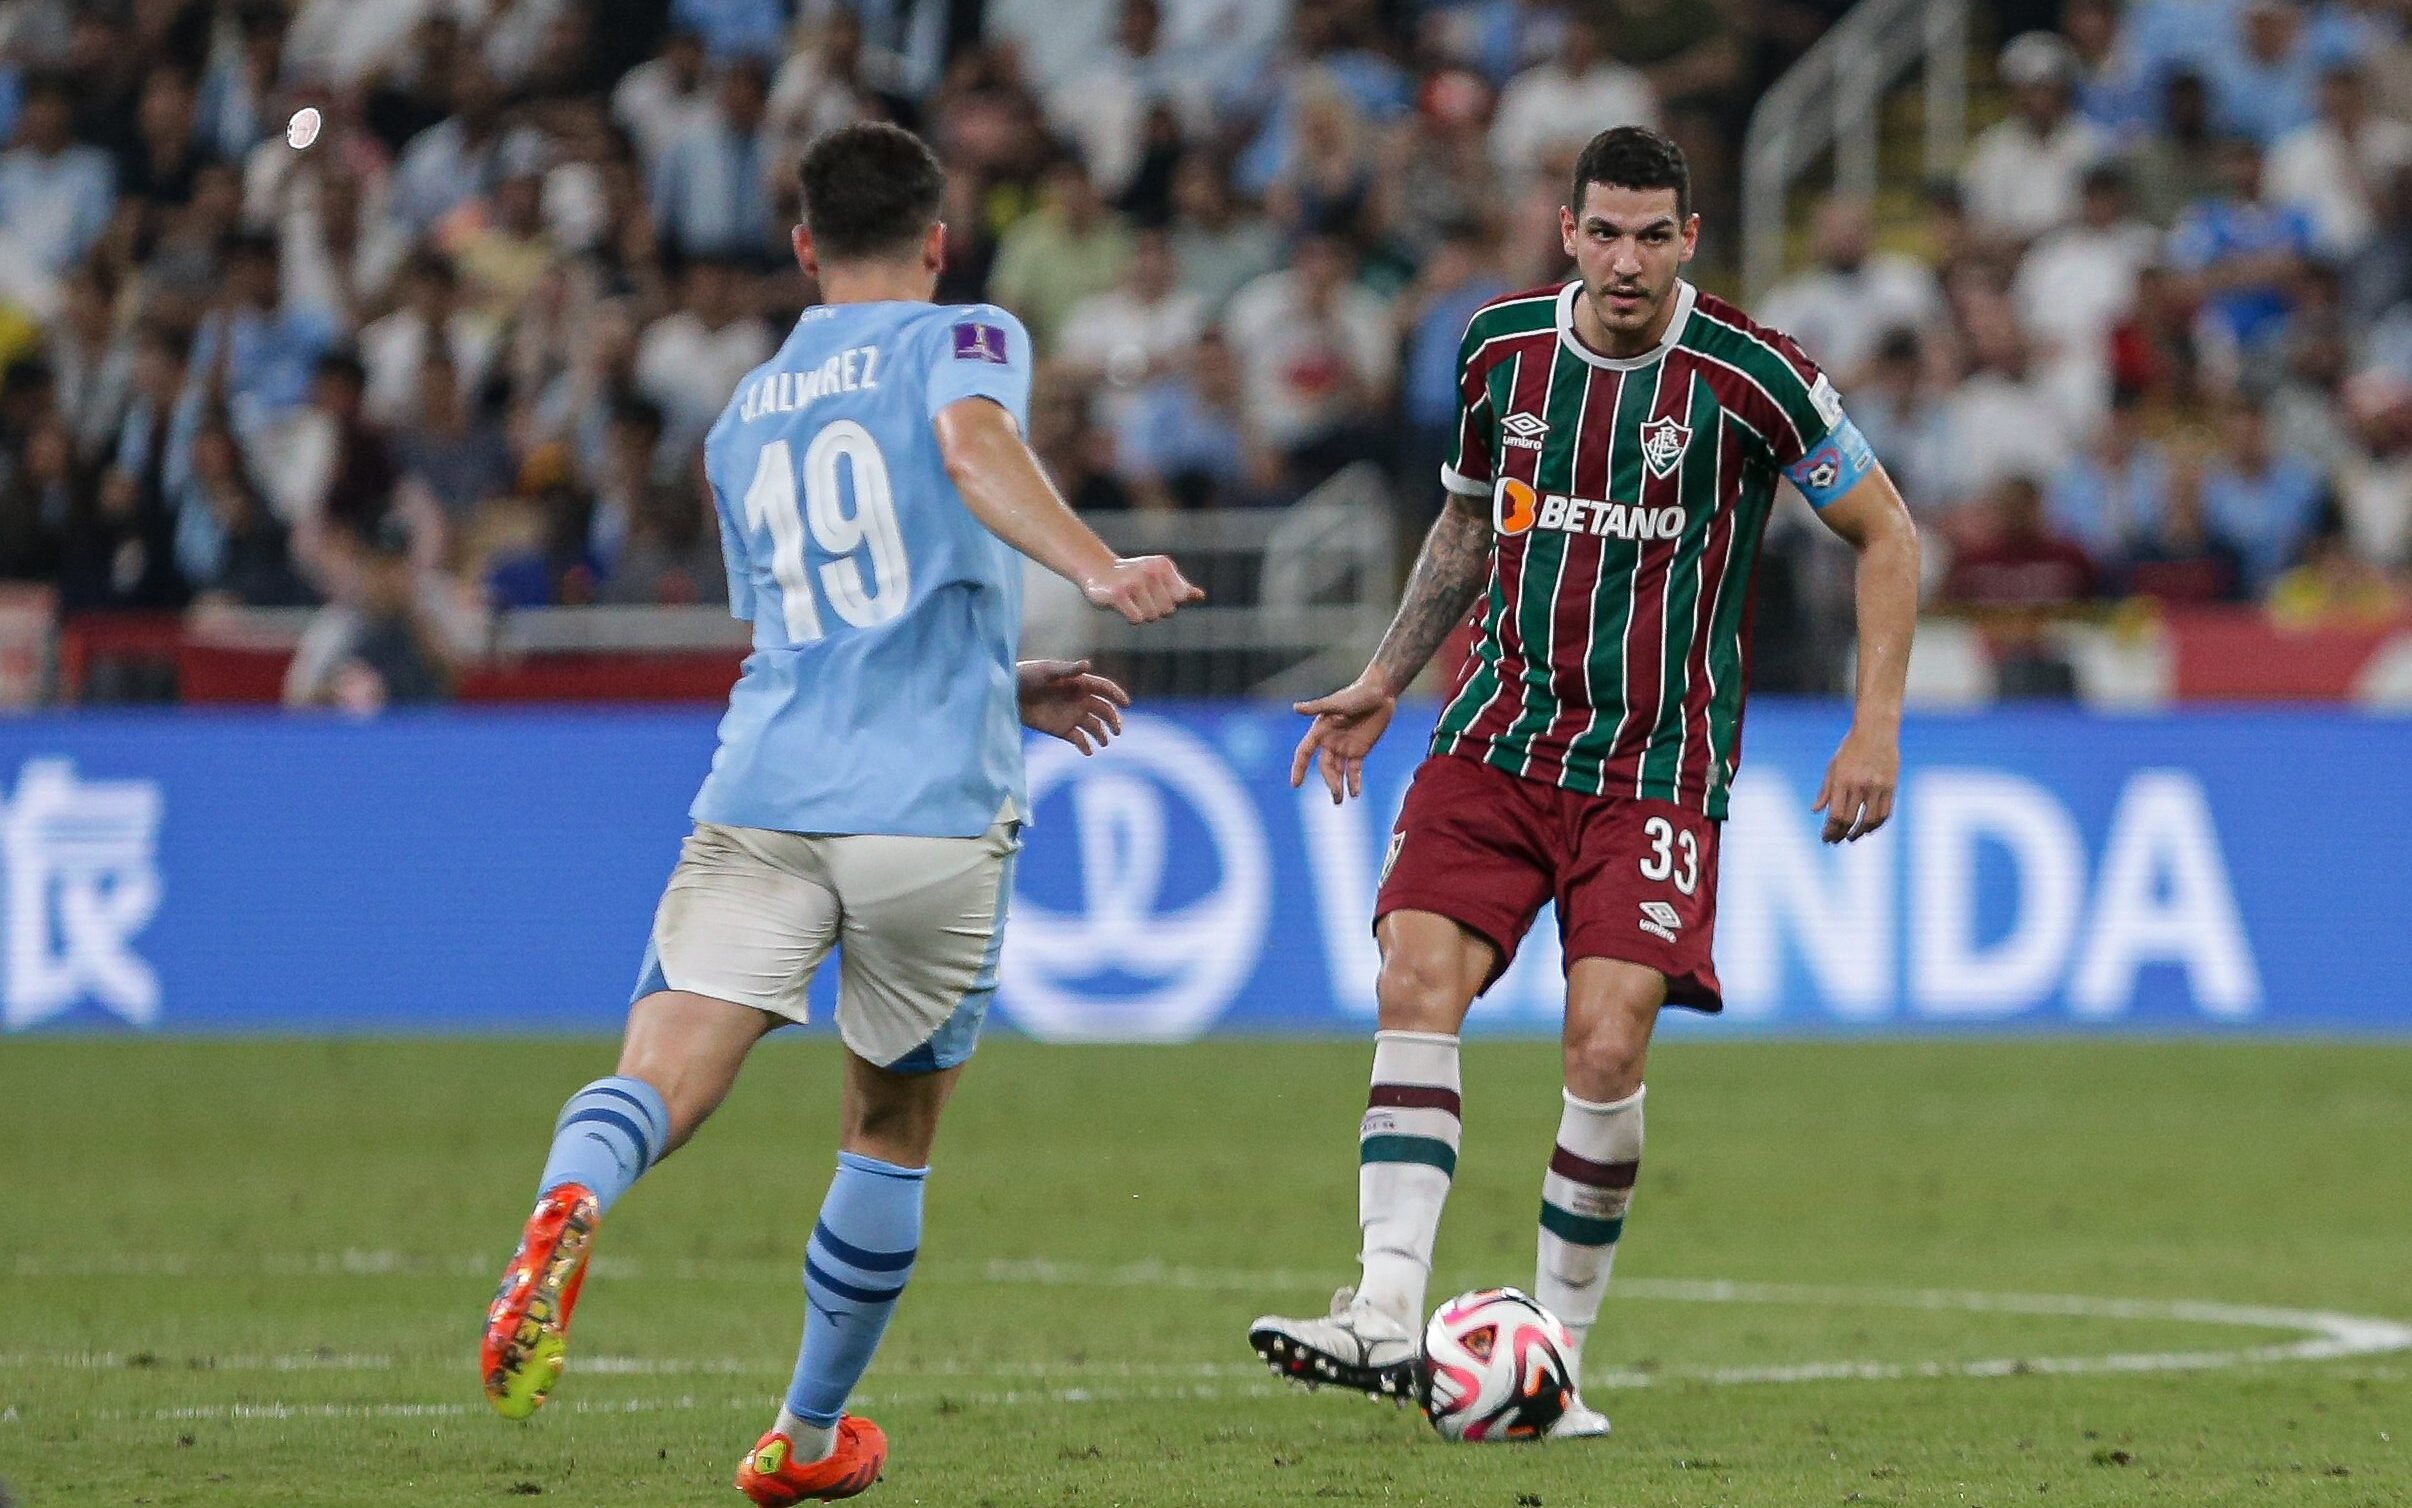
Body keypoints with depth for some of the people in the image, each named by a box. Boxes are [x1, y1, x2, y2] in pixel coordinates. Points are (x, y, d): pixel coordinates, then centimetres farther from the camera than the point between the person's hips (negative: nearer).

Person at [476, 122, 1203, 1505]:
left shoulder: (742, 420, 26)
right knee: (892, 1132, 15)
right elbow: (974, 447, -17)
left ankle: (568, 1207, -47)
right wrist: (1097, 566, -30)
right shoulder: (965, 339, 8)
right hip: (937, 813, -3)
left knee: (664, 1074, -13)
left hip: (765, 800, 3)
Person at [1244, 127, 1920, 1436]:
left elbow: (1884, 533, 2)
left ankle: (1553, 1355, 0)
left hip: (1658, 766, -3)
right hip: (1497, 738, 3)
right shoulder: (1501, 349, 4)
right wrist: (1383, 681, 17)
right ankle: (1385, 1316, -22)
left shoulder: (1749, 379, -9)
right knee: (1416, 985, -17)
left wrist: (1877, 725, -5)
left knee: (1606, 1045, -15)